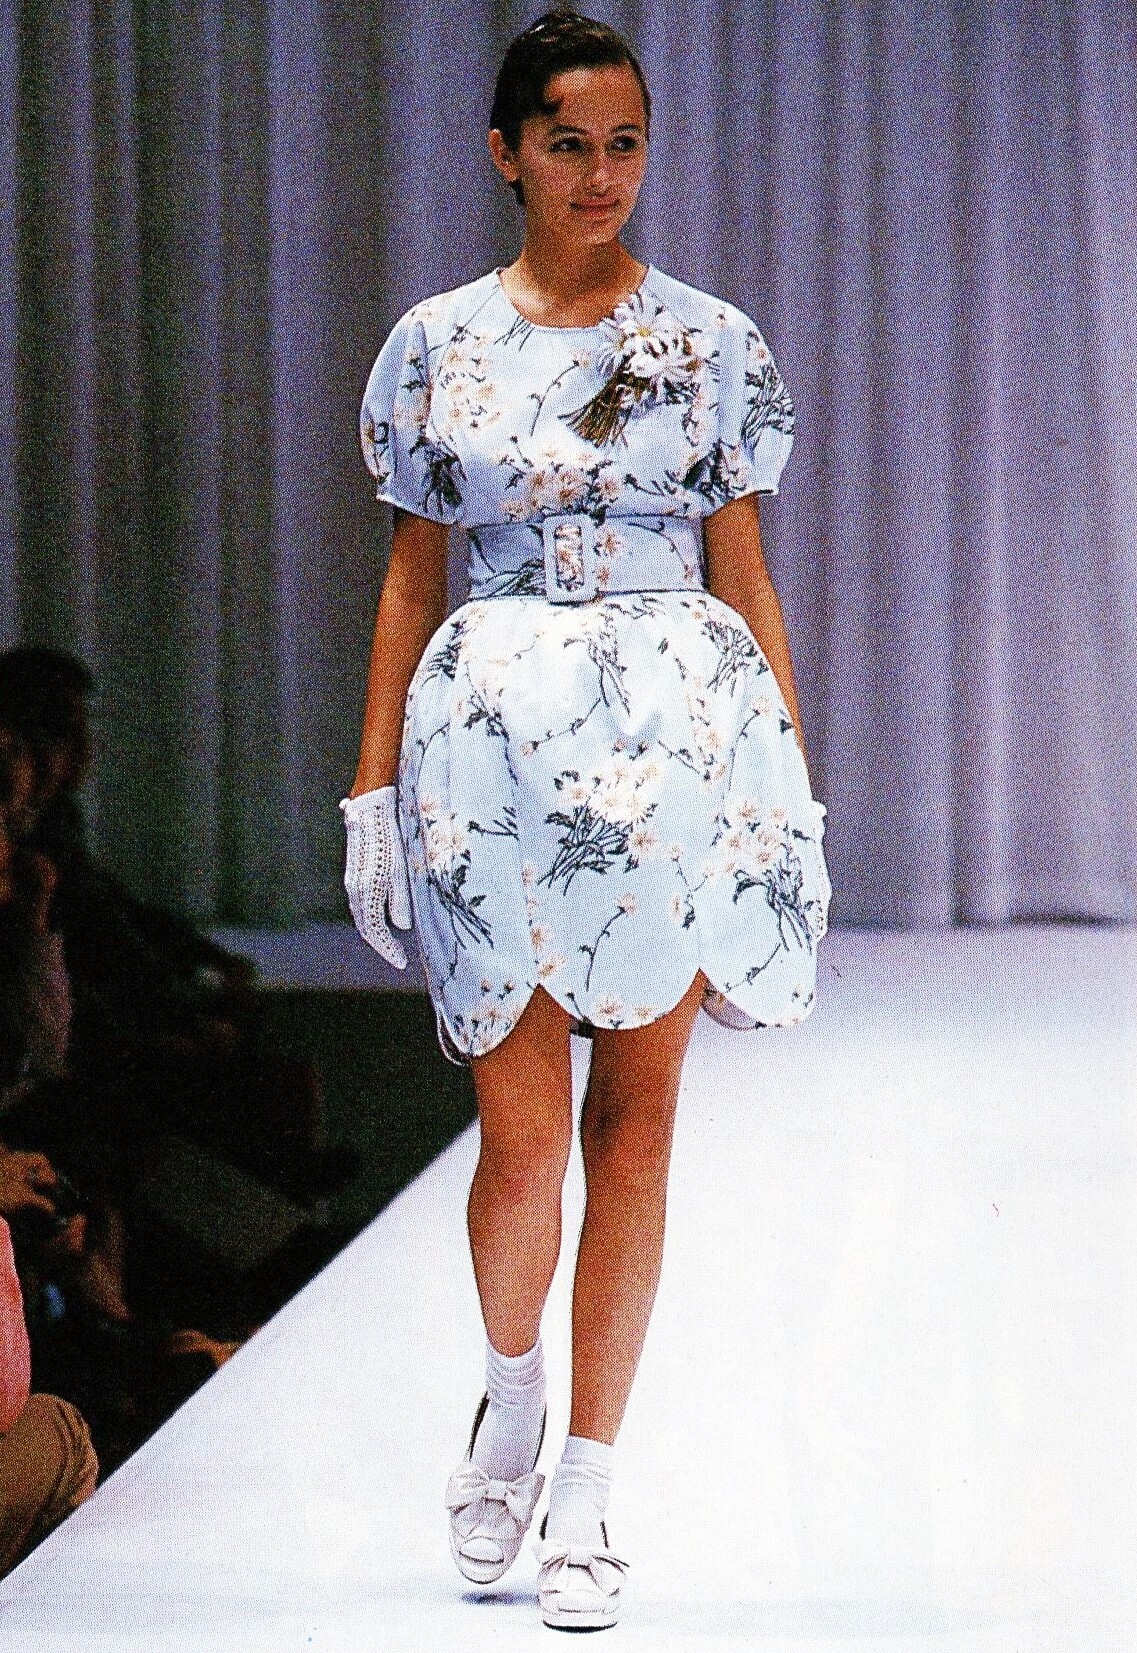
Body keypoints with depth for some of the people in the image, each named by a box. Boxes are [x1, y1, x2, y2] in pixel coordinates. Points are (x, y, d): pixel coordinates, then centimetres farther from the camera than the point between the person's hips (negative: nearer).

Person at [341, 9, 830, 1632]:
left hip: (679, 740, 0)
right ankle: (510, 1394, 26)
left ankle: (588, 1483, 11)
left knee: (636, 1114, 1)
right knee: (520, 1124, -4)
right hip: (492, 743, 0)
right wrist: (373, 786, 7)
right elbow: (412, 580, 10)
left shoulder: (711, 340, 6)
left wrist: (798, 782, 3)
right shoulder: (437, 343, 7)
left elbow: (747, 578, 7)